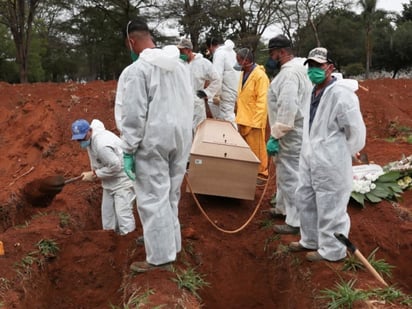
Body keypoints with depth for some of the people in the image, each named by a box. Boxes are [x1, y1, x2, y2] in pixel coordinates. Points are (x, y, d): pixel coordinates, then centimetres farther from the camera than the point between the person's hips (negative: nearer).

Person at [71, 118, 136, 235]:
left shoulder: (101, 145, -31)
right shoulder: (90, 138, -2)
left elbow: (115, 166, -28)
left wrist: (95, 174, -18)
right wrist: (94, 172, 1)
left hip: (123, 178, -10)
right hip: (110, 181, 10)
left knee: (123, 213, -12)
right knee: (107, 212, 16)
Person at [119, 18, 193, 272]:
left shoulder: (139, 68, -12)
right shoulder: (181, 64, 9)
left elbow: (134, 114, -15)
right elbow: (189, 105, 13)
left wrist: (128, 150, -10)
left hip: (153, 140, -7)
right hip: (180, 137, 7)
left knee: (153, 198, 0)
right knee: (170, 195, 17)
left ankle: (161, 255, 3)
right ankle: (170, 242, 28)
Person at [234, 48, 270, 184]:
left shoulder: (260, 76, -15)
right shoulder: (243, 73, 11)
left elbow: (262, 101, -18)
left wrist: (256, 121, -20)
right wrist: (239, 115, 14)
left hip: (254, 120, -8)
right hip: (242, 119, 8)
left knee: (257, 148, 0)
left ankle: (261, 174, 12)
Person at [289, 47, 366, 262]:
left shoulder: (341, 93, -20)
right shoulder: (315, 91, 9)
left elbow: (356, 131, -17)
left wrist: (341, 155, -6)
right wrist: (309, 150, 17)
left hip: (331, 163, -10)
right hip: (310, 158, 10)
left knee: (330, 208, 3)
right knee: (305, 201, 21)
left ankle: (331, 250, 19)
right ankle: (311, 240, 39)